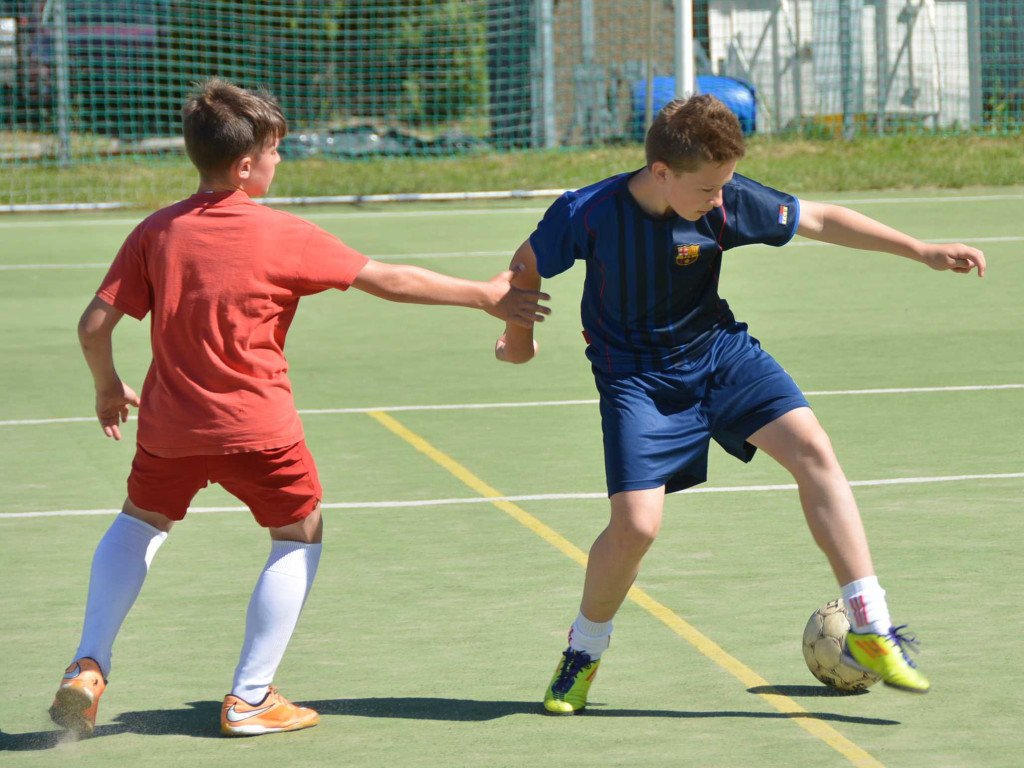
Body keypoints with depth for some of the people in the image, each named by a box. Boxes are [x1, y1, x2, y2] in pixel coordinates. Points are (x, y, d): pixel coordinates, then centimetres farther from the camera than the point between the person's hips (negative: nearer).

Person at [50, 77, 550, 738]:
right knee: (300, 535, 17)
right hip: (256, 428, -4)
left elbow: (95, 325, -3)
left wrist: (109, 387, 17)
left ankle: (89, 667, 15)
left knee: (141, 522, 28)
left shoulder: (156, 232, -2)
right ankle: (251, 697, 14)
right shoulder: (283, 236, -11)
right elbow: (389, 280, -6)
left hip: (170, 423, 4)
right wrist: (486, 296, 3)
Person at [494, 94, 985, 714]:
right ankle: (583, 652, 11)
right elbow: (528, 266, -3)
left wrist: (921, 251, -4)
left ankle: (871, 630, -11)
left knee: (812, 449, -17)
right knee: (636, 523, -18)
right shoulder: (587, 214, -23)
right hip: (636, 375, -3)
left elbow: (819, 220, -3)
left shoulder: (728, 202, -16)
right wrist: (519, 337, 13)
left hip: (717, 348, 3)